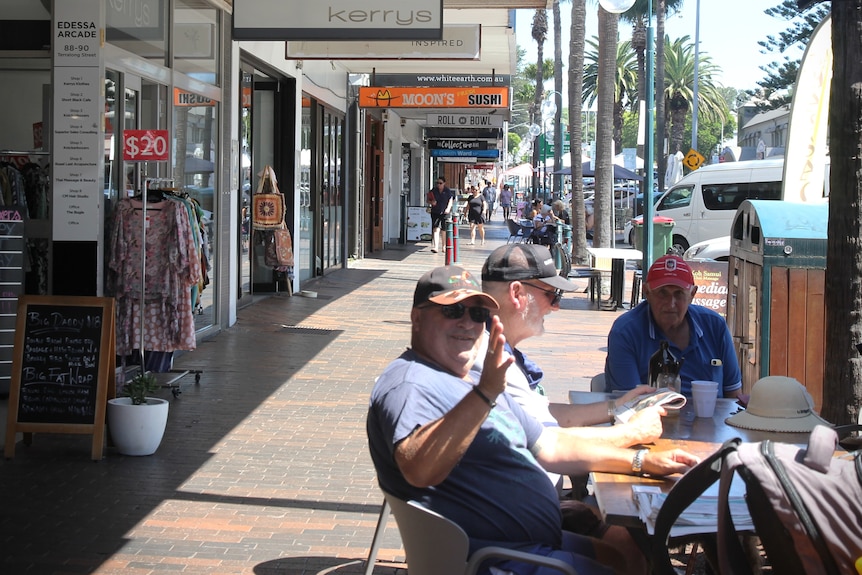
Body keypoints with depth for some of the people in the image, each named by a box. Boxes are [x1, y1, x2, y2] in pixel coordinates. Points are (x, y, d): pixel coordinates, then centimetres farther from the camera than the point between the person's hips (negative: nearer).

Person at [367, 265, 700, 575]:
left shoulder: (477, 382, 18)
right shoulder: (409, 384, -16)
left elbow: (548, 448, 23)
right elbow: (419, 470, -37)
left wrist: (643, 461, 17)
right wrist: (485, 394, -44)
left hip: (542, 544, 11)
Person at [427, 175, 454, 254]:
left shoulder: (447, 191, 1)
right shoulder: (433, 190, 6)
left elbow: (451, 200, -2)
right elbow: (429, 201, 13)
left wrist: (448, 208, -18)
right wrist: (431, 202, -11)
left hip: (445, 213, -1)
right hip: (435, 213, 1)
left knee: (444, 230, 8)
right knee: (436, 229, -14)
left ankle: (444, 246, 25)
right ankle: (435, 246, -21)